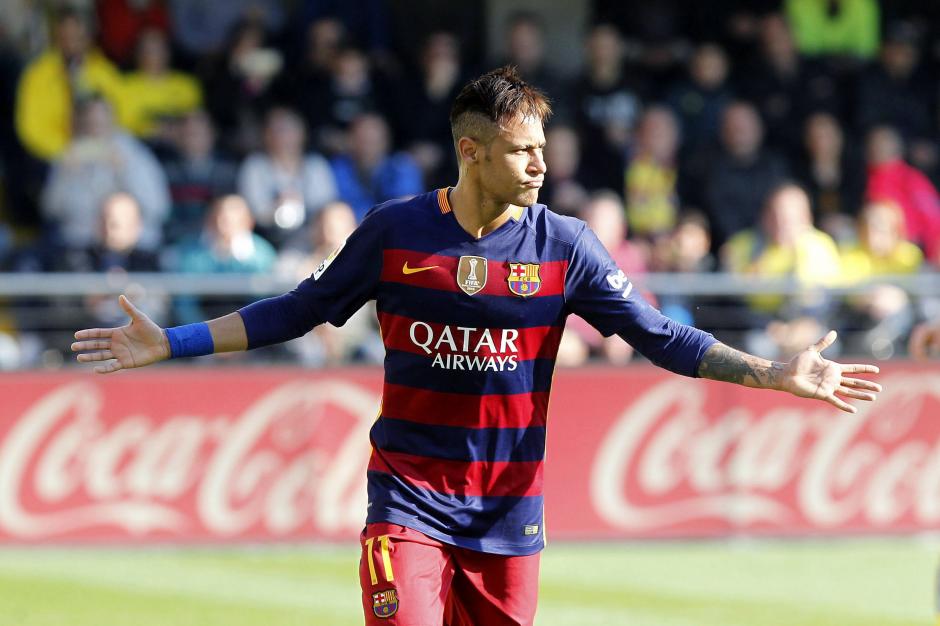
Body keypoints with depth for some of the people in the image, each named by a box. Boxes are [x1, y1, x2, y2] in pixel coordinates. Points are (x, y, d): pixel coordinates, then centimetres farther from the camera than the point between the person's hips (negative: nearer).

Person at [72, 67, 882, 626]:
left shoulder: (564, 245, -3)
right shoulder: (395, 230, -3)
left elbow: (659, 335, -2)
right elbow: (299, 311, 8)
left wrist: (772, 374, -12)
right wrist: (171, 343, 5)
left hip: (509, 512, 1)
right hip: (409, 498, -1)